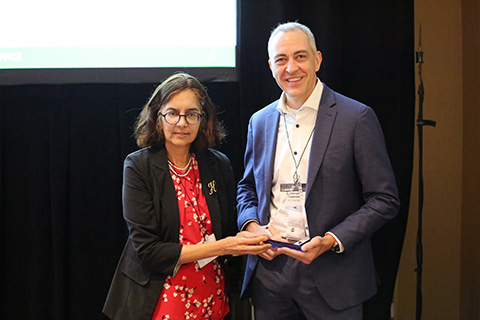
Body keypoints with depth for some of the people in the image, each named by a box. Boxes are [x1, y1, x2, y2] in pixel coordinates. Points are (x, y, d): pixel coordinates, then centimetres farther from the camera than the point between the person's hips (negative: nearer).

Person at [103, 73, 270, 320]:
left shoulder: (219, 165, 0)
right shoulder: (139, 167, -11)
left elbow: (229, 232, 9)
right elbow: (147, 250, -16)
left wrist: (245, 241, -14)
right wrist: (218, 247, -20)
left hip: (213, 296, 4)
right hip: (160, 298, -3)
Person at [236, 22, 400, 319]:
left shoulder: (357, 118, -7)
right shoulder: (260, 121, 8)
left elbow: (385, 199, -7)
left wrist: (332, 241, -17)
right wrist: (251, 226, -1)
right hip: (269, 271, 4)